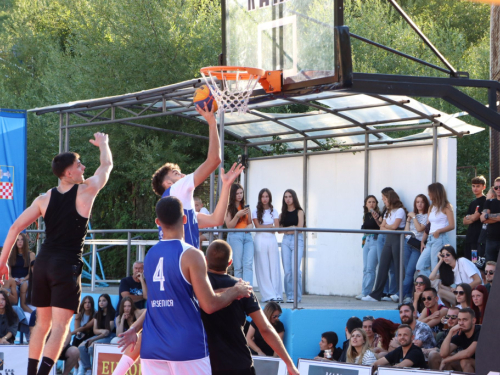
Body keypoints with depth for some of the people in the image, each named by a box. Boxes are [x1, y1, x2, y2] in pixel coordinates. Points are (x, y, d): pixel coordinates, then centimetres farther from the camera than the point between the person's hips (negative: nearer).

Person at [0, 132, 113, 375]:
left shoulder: (44, 199, 7)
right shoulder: (86, 191, -3)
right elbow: (107, 165, 14)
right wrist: (103, 143, 34)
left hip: (43, 262, 5)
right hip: (67, 265, -5)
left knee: (42, 323, 19)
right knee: (60, 327, -8)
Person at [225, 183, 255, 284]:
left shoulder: (245, 207, 18)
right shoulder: (229, 208, 4)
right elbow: (229, 225, -2)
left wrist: (250, 226, 3)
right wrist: (238, 215, -15)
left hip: (247, 235, 3)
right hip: (235, 236, -3)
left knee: (248, 264, -13)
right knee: (238, 266, -4)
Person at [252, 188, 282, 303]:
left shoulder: (274, 211, 13)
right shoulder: (256, 211, 7)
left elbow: (276, 227, 2)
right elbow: (258, 226, -3)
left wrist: (264, 226, -8)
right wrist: (271, 225, -1)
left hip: (272, 240, 2)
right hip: (260, 240, -2)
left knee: (274, 268, -3)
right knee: (263, 269, -5)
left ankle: (277, 295, -3)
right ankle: (269, 295, -5)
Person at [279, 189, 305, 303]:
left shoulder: (299, 212, 4)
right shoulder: (283, 213, 16)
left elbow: (299, 228, -5)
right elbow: (279, 229, 7)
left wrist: (286, 229, 1)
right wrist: (291, 228, -7)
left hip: (297, 240, -4)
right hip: (285, 241, 4)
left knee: (295, 269, -15)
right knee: (287, 271, -1)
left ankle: (297, 296, -9)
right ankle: (289, 296, 3)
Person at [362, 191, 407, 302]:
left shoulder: (400, 210, -4)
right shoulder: (388, 212, 21)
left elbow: (394, 226, -13)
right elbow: (382, 227, 13)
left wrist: (386, 226, 5)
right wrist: (389, 228, -5)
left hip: (397, 239, -8)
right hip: (388, 239, 8)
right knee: (383, 267, 2)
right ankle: (376, 294, 0)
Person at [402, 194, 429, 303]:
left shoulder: (427, 216, 1)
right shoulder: (412, 215, 20)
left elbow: (419, 228, -12)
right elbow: (406, 231, 16)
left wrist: (413, 217, -4)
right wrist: (408, 219, 7)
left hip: (417, 245, -6)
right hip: (407, 243, 6)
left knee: (409, 271, -13)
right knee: (407, 271, 3)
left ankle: (402, 295, -15)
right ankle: (408, 295, 4)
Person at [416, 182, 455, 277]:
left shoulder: (446, 207, -2)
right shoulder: (431, 208, 20)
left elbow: (452, 226, -9)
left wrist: (438, 231, -19)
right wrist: (423, 241, 12)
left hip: (440, 239, -8)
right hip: (430, 240, 8)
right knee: (420, 266, -3)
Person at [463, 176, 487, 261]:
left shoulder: (485, 201, -6)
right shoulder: (472, 203, 21)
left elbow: (475, 217, -13)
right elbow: (464, 221, 16)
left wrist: (468, 217, 7)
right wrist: (471, 218, -4)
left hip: (479, 237, -8)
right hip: (469, 237, 8)